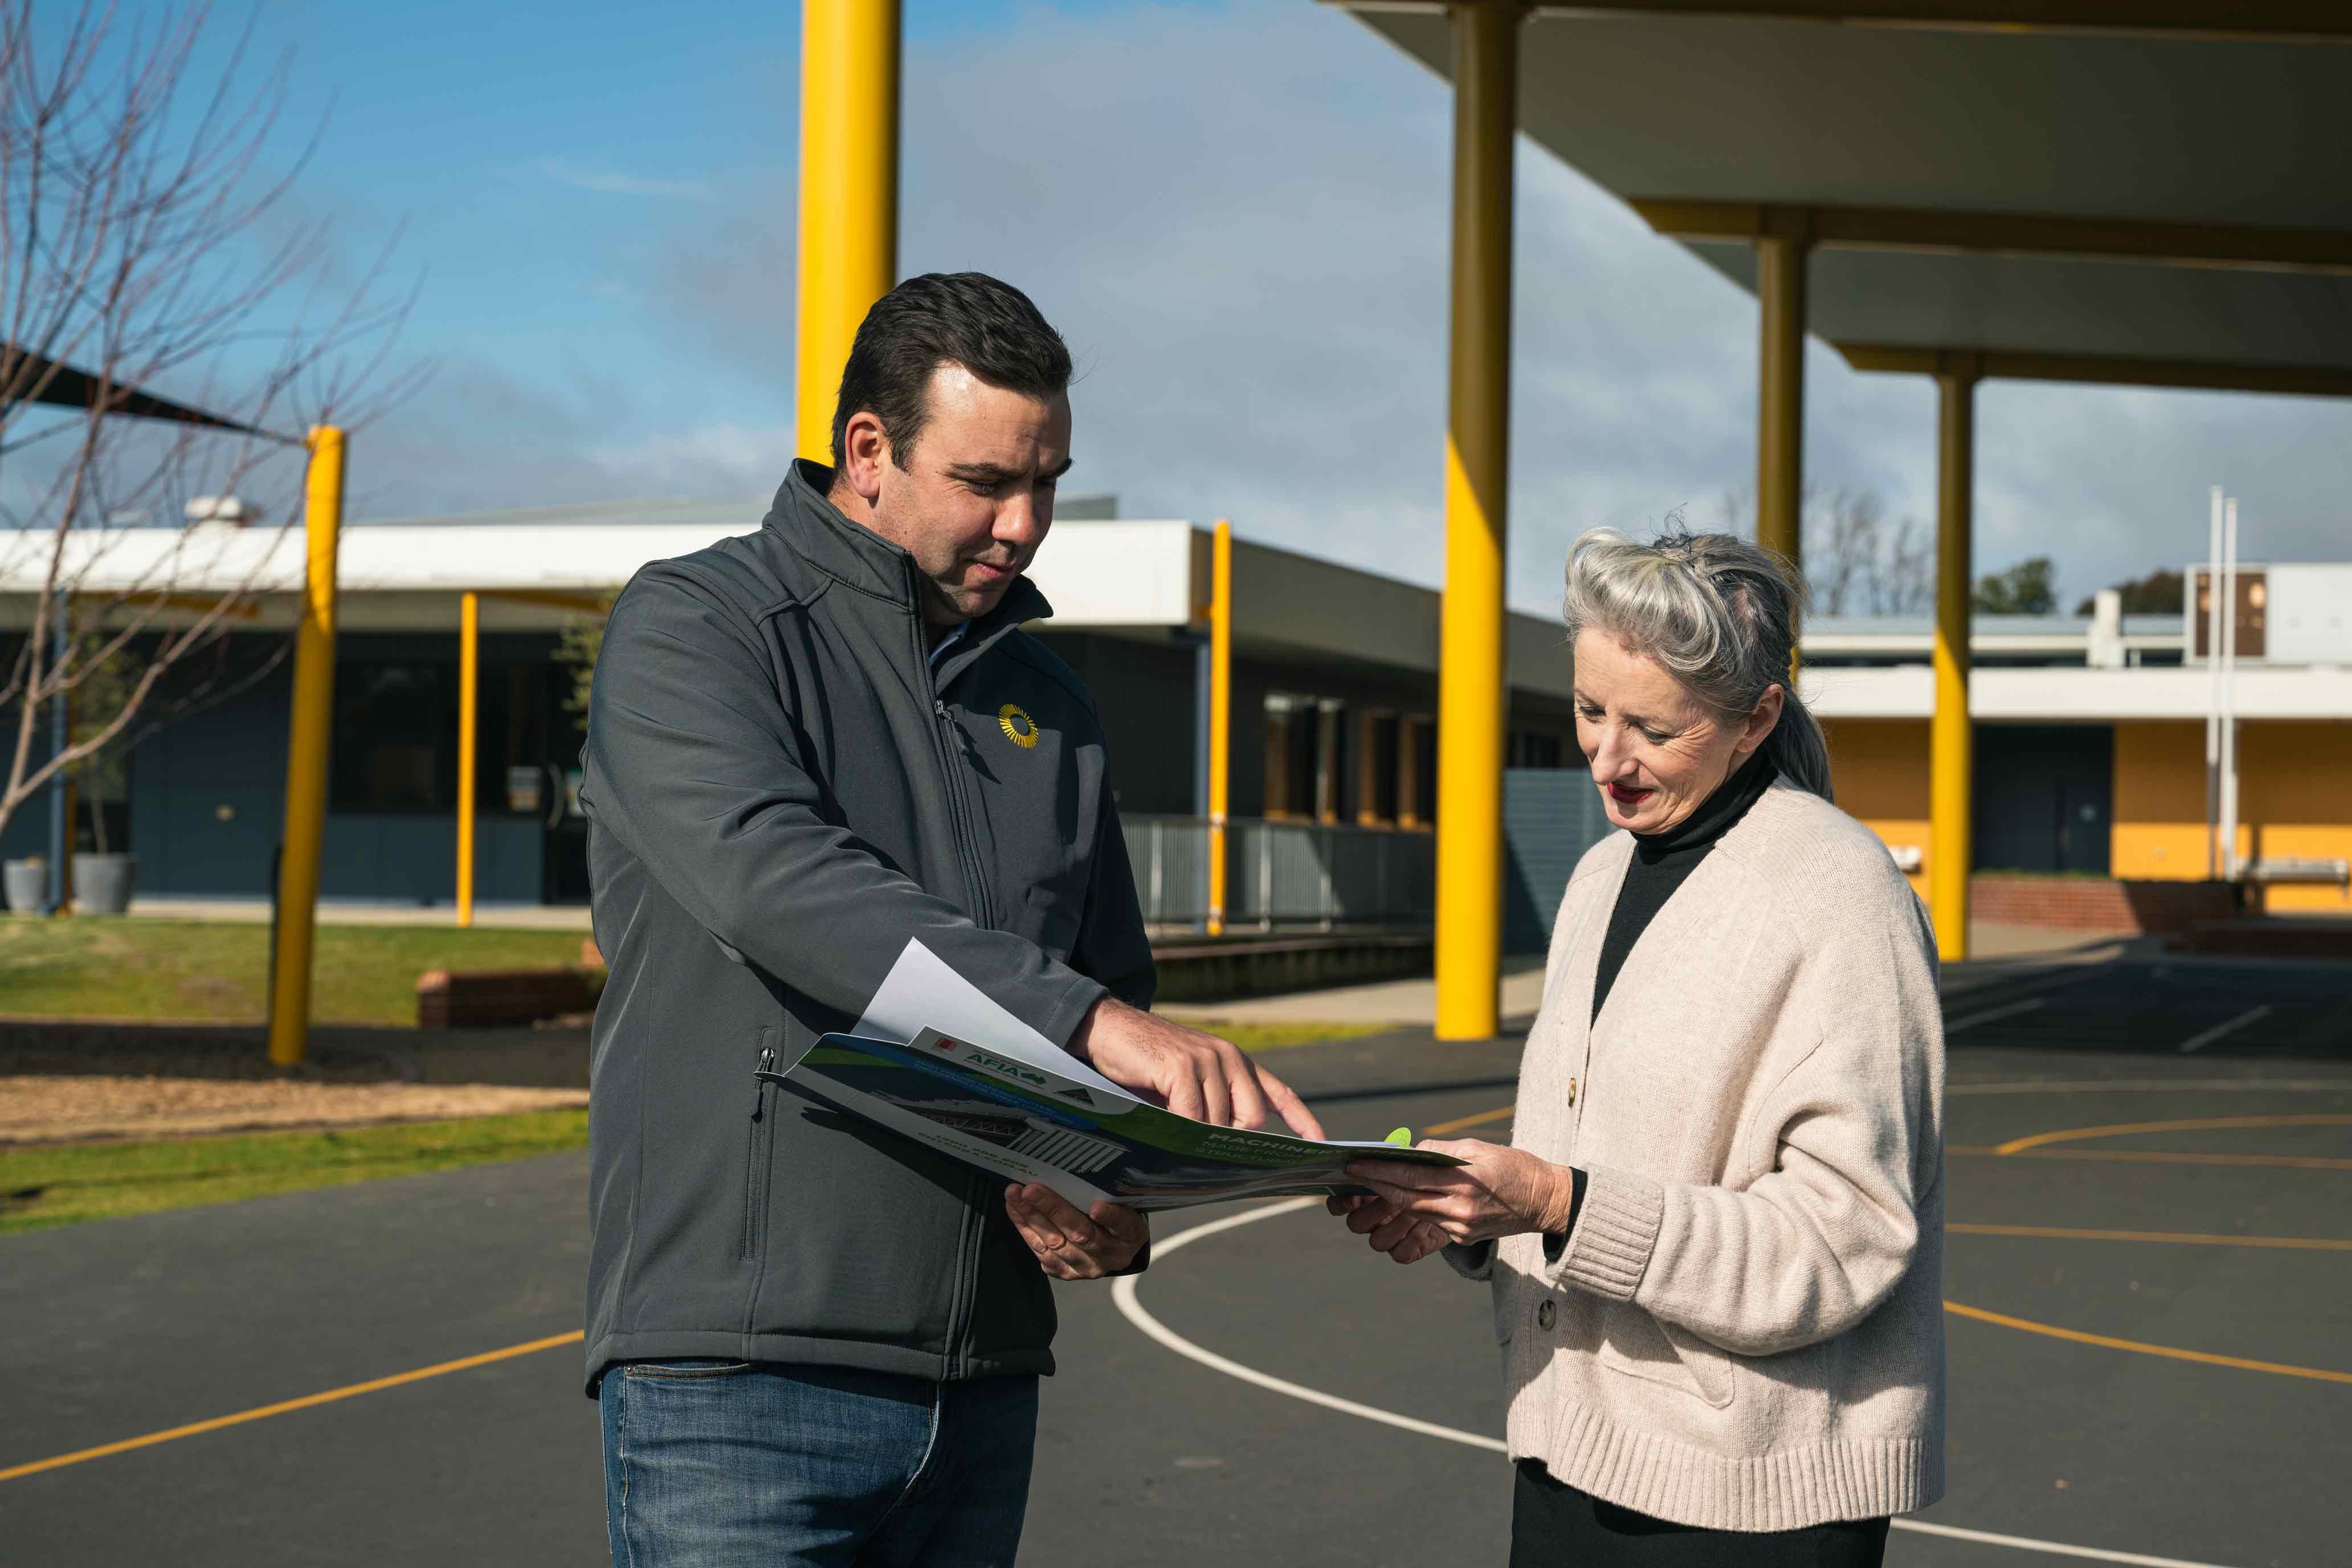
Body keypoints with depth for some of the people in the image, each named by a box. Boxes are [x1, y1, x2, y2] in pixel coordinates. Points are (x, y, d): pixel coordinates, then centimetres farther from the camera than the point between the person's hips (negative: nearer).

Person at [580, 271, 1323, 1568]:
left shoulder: (1045, 703, 16)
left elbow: (1113, 982, 20)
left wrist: (1120, 1204, -2)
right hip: (739, 1369, -6)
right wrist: (1082, 1016, -33)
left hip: (983, 1383, 6)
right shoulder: (693, 627, -4)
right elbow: (775, 882, -23)